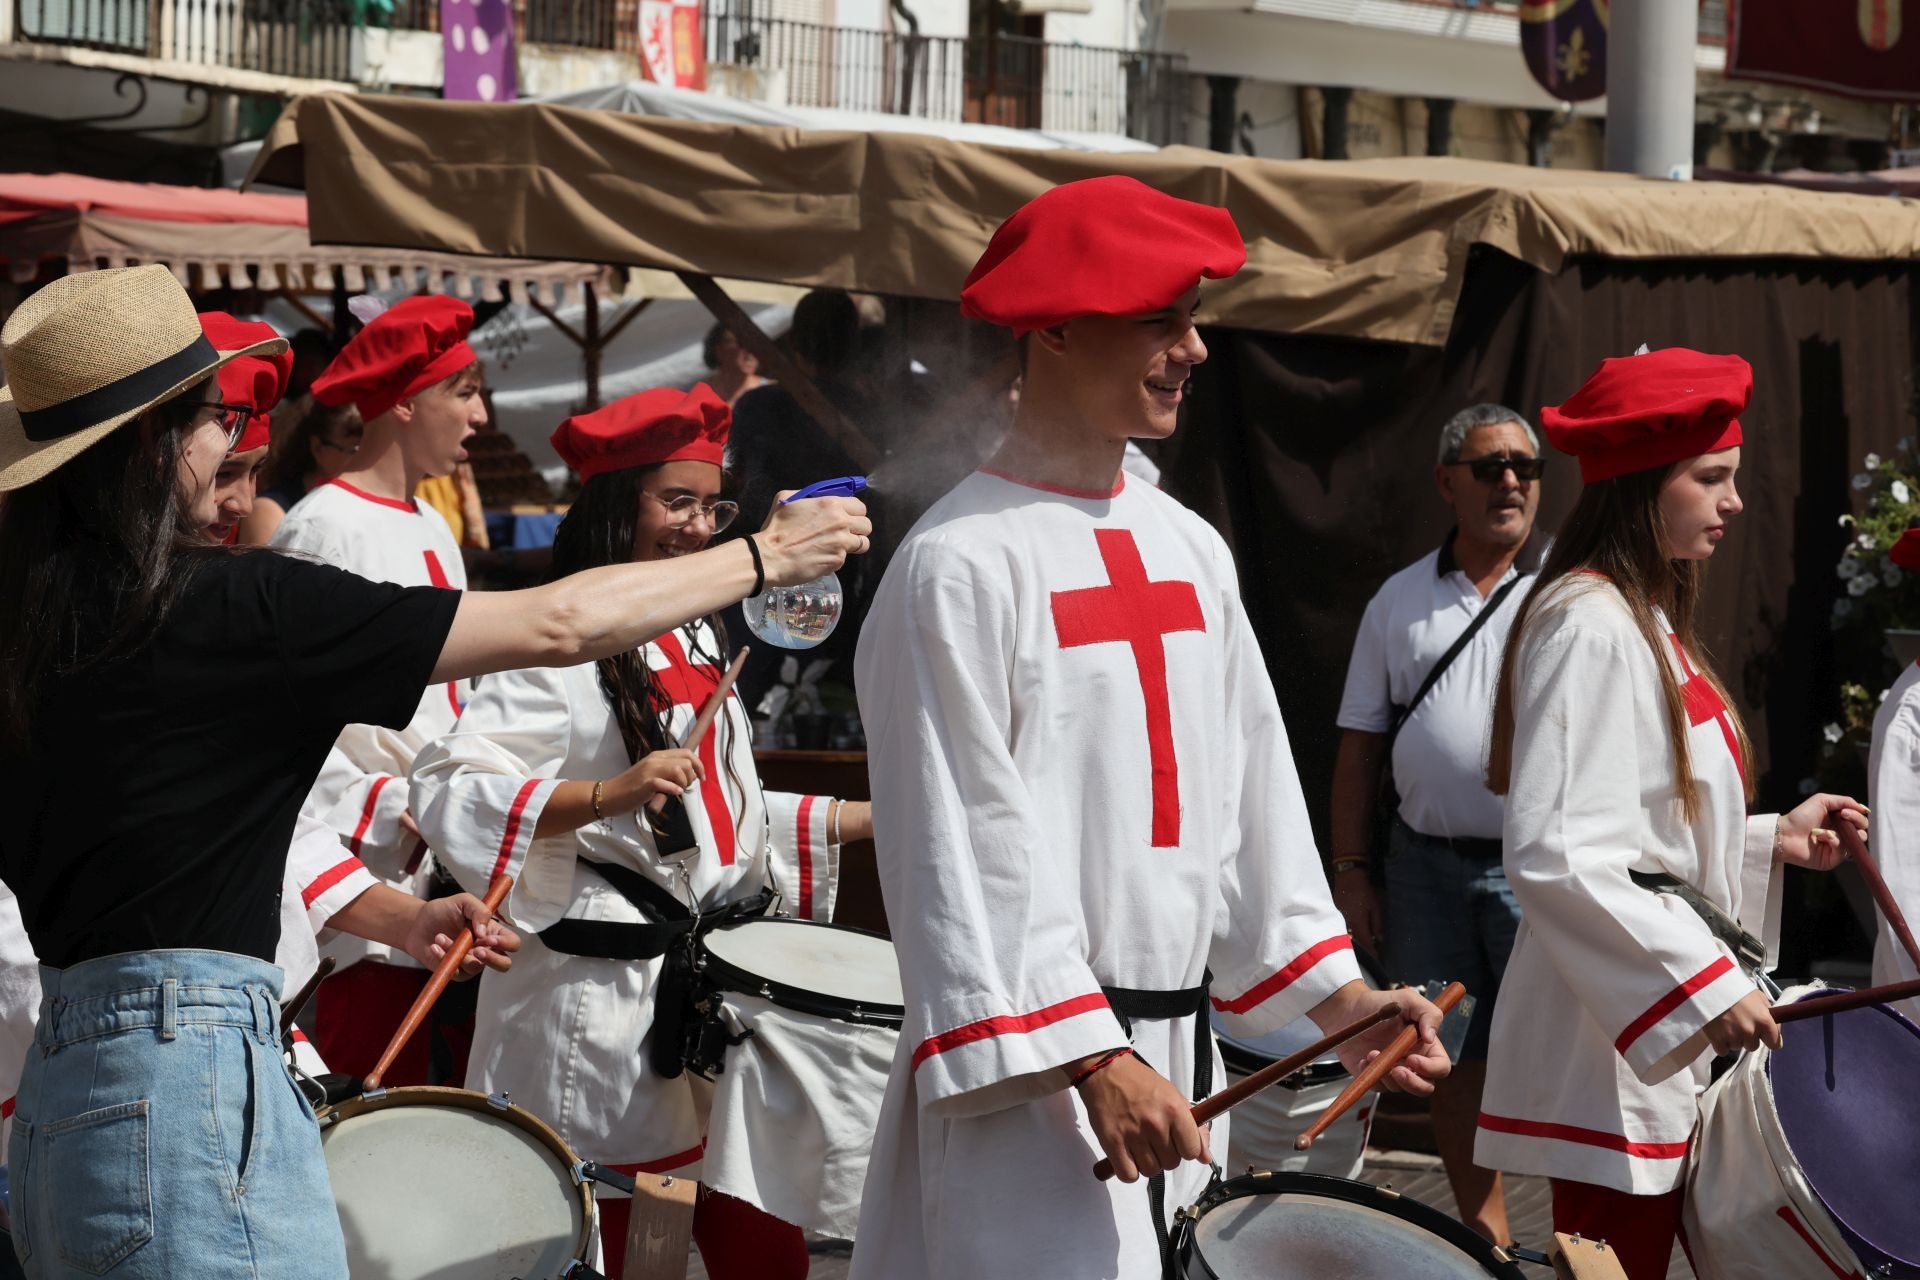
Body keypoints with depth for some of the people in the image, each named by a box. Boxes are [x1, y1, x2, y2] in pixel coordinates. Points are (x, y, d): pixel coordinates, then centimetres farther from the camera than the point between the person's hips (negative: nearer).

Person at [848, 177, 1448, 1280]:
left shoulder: (1188, 549, 12)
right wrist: (1091, 1063, -19)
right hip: (1026, 1079, -7)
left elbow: (1254, 796, 16)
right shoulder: (960, 565, -12)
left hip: (1178, 1053, 7)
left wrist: (1337, 993, 9)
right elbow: (961, 846, -16)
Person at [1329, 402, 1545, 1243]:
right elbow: (1361, 744, 11)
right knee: (1456, 1062, 10)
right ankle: (1487, 1244, 22)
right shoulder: (1401, 601, 10)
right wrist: (1352, 872, 6)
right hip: (1427, 865, 3)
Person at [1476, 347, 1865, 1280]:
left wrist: (1769, 843, 10)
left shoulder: (1648, 624, 16)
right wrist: (1704, 983, -24)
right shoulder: (1587, 625, -15)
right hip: (1610, 1034, -10)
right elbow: (1553, 853, -23)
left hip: (1663, 1028, 10)